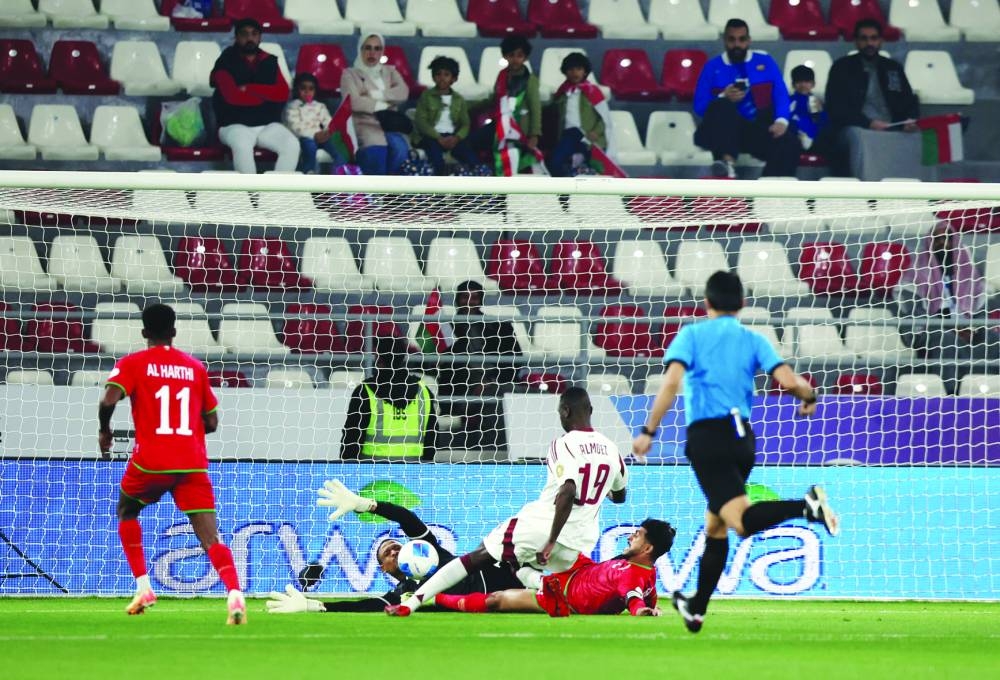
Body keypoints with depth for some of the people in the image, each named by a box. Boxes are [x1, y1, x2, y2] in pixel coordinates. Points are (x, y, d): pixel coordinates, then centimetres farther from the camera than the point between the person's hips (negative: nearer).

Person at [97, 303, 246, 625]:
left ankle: (143, 588, 18)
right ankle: (234, 594, -31)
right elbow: (212, 422, 15)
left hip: (150, 462, -1)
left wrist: (104, 430, 7)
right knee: (210, 538, -6)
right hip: (193, 463, 2)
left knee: (127, 512, 28)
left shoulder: (132, 364, 4)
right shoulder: (195, 367, 13)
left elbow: (110, 399, -12)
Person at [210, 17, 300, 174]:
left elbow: (283, 93, -2)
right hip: (235, 125, -4)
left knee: (292, 144, -25)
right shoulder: (226, 62, -1)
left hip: (268, 125, 4)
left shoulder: (270, 62, 12)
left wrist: (249, 89, -12)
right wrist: (266, 95, -6)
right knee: (242, 145, -38)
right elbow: (232, 96, -16)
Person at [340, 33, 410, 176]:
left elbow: (403, 92, 3)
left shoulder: (390, 72, 24)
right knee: (376, 151, -36)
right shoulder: (350, 74, 13)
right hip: (365, 124, -3)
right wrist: (384, 105, -3)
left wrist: (377, 95, -7)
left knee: (400, 147, -32)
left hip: (390, 125, 3)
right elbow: (353, 102, -6)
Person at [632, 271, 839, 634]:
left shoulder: (692, 335, 5)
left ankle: (806, 505, -42)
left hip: (707, 436, -5)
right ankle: (696, 608, 25)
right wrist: (809, 396, 20)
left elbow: (671, 382, -11)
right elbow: (787, 380, -2)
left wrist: (648, 431, -9)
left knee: (742, 521, -19)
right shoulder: (754, 341, 12)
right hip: (742, 437, 5)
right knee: (715, 526, 19)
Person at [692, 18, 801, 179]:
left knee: (789, 142, -30)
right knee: (722, 106, -34)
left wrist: (781, 121, -14)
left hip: (761, 130, 1)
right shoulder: (713, 67, 11)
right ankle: (727, 163, -51)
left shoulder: (764, 61, 14)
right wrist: (724, 98, -14)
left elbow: (781, 96, 6)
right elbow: (699, 106, 6)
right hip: (725, 130, -1)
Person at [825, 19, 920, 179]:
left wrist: (910, 121, -5)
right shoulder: (842, 68, 9)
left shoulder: (894, 68, 22)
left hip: (891, 132, 3)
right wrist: (869, 123, -16)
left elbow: (910, 102, 21)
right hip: (855, 130, -3)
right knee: (858, 139, -39)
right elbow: (835, 108, -2)